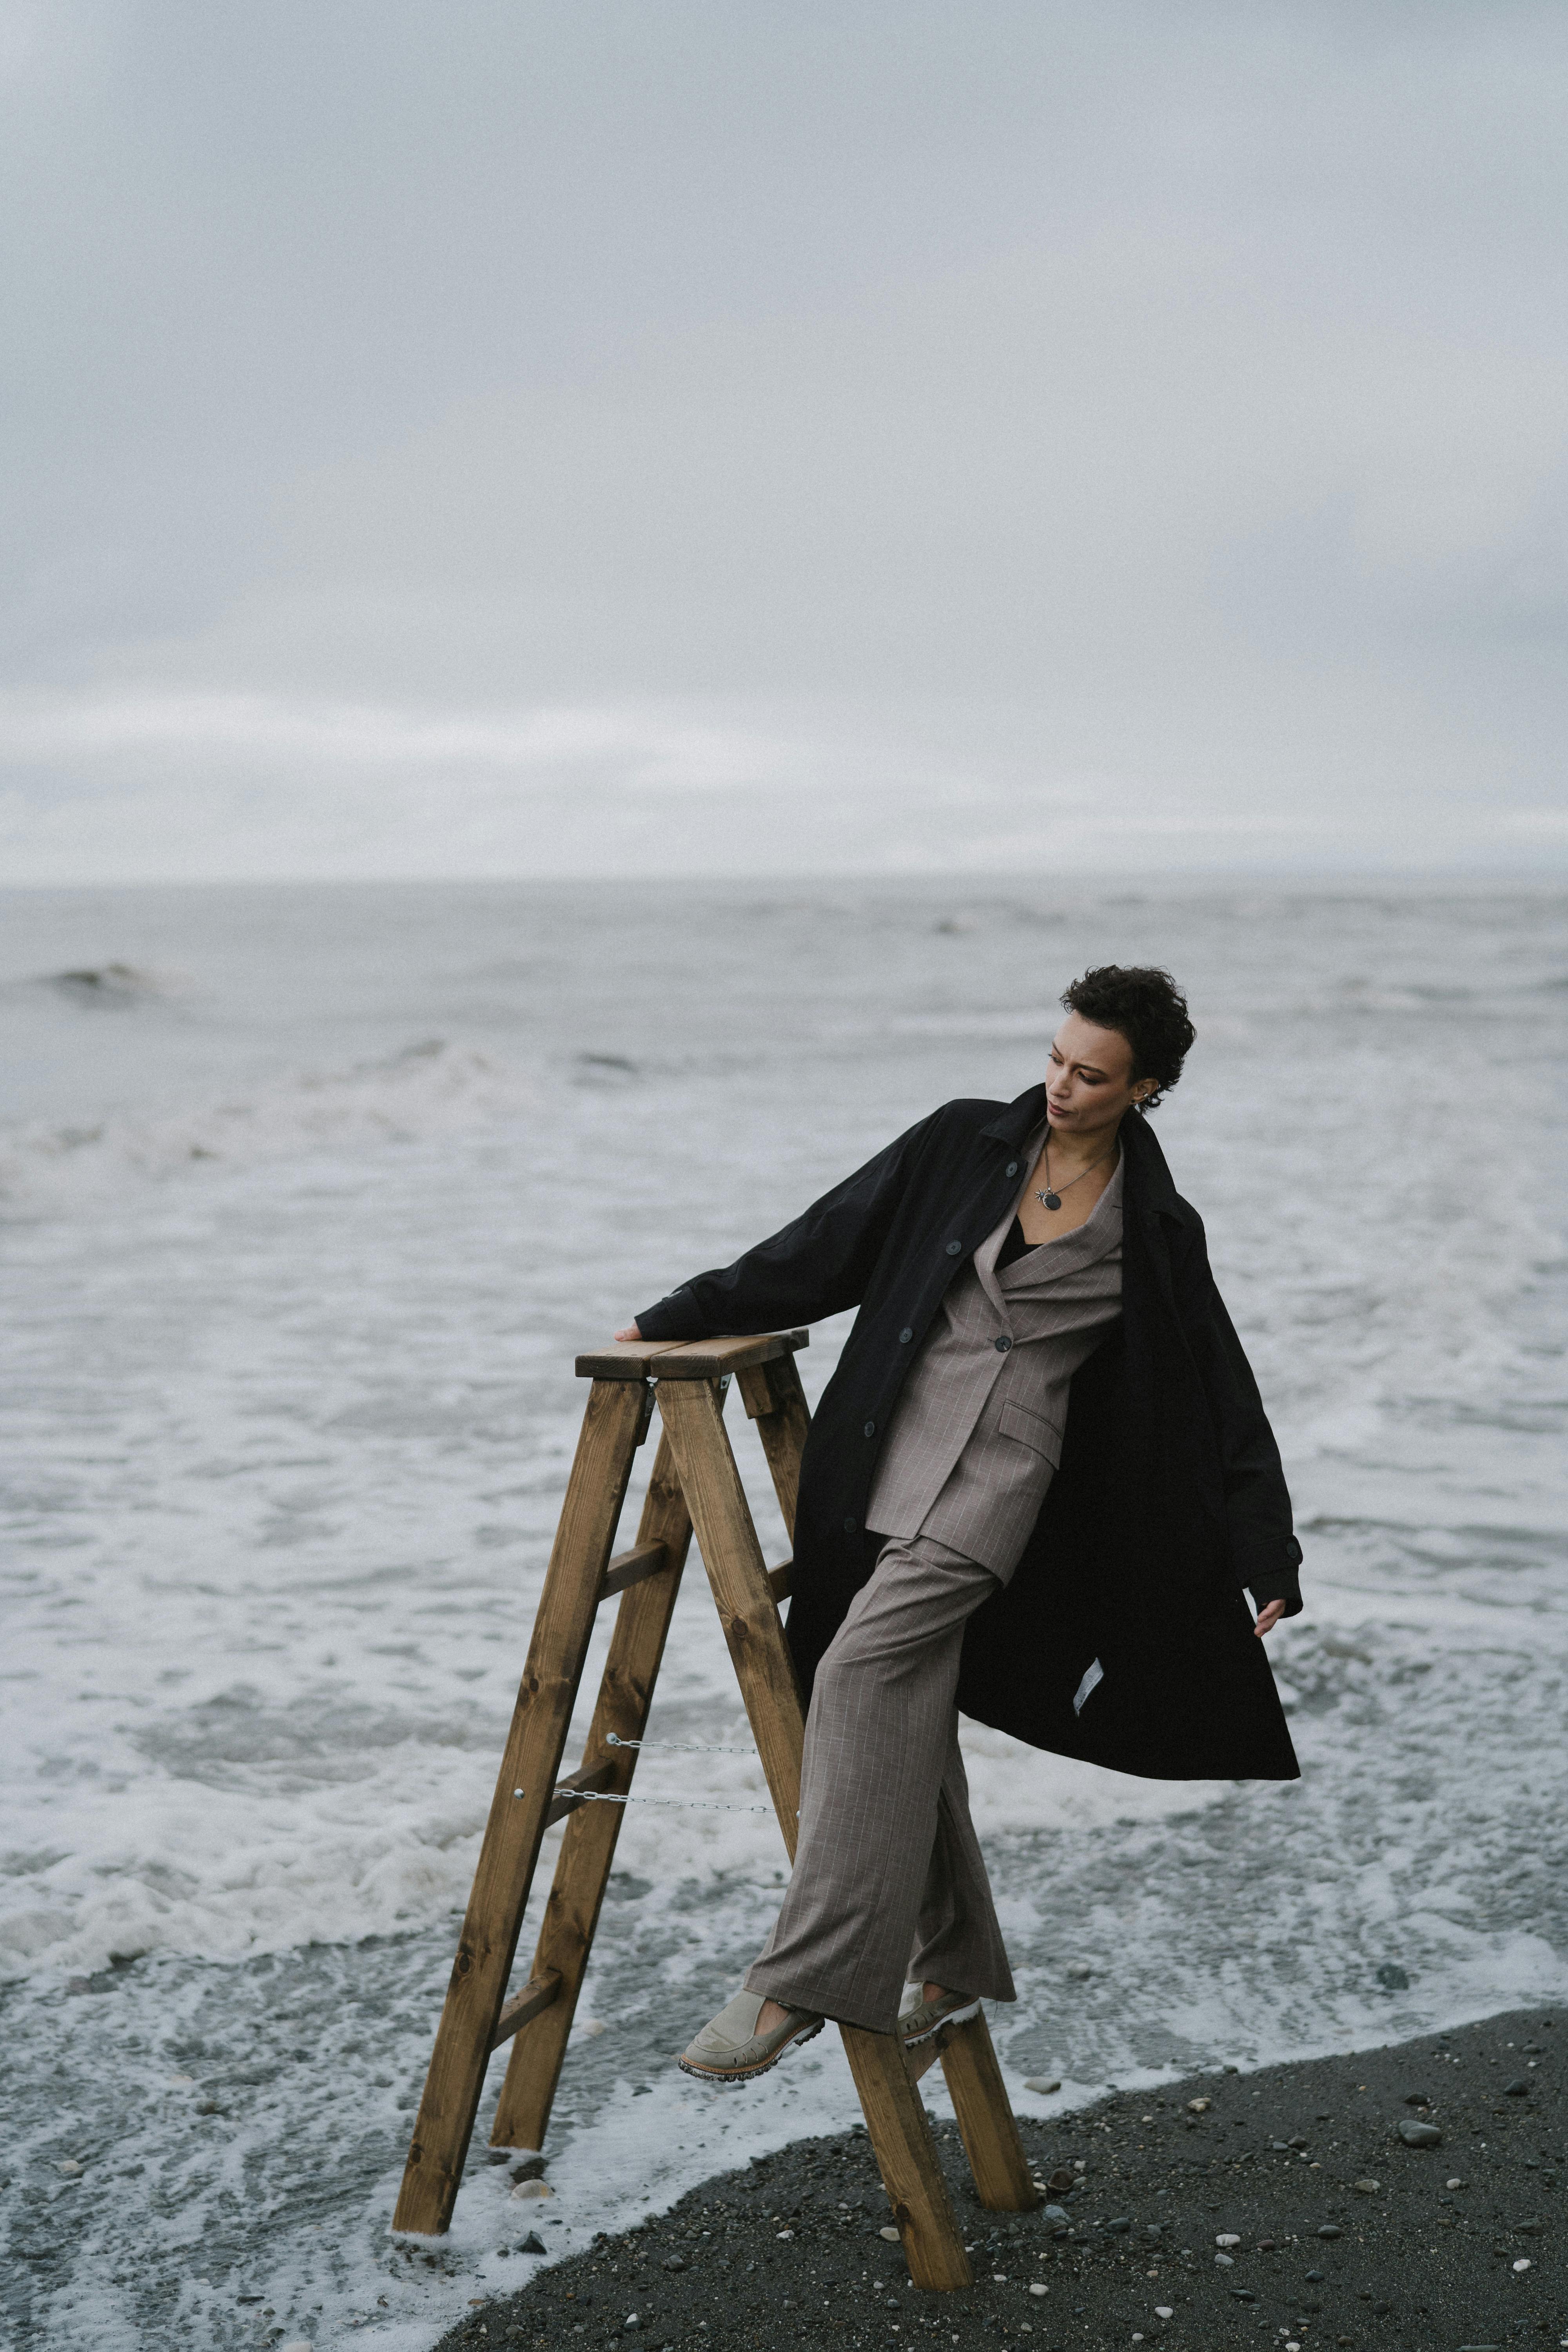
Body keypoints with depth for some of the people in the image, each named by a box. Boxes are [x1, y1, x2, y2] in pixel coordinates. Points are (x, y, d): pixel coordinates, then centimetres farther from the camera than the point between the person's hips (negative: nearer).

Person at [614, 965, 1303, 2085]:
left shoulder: (1159, 1233, 0)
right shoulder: (964, 1144, 5)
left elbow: (1224, 1402, 5)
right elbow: (830, 1245, 10)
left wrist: (1267, 1559, 3)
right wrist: (680, 1316, 10)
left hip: (1005, 1471, -4)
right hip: (891, 1451, 4)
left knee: (860, 1667, -23)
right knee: (904, 1721, 9)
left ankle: (803, 1981, -20)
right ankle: (954, 1964, 28)